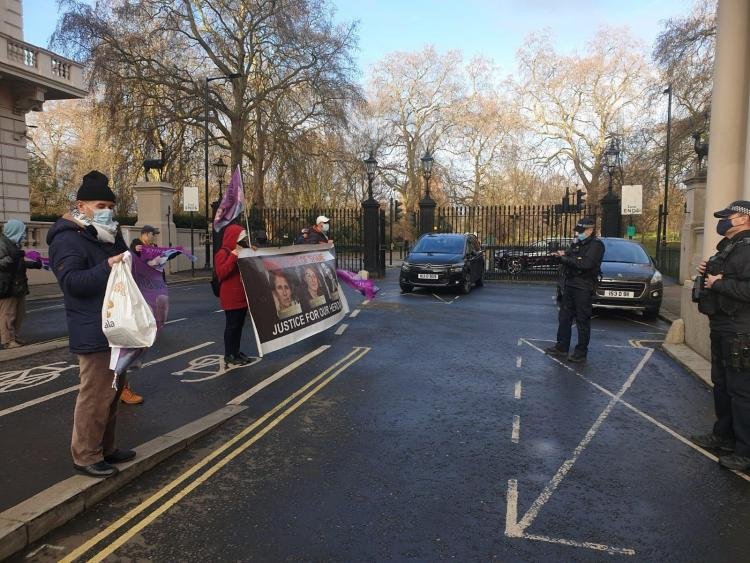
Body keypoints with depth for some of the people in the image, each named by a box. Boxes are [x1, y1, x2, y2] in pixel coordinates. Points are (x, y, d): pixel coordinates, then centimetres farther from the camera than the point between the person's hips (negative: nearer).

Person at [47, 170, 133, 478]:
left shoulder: (108, 235, 17)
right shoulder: (68, 238, -11)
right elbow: (71, 281, -22)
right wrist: (107, 267, -31)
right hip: (94, 332, -10)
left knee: (112, 390, 16)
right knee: (95, 394, -5)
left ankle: (105, 447, 29)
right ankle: (86, 456, 9)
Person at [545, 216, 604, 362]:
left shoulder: (596, 245, -10)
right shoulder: (576, 243, 16)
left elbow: (586, 264, -23)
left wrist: (565, 259, -15)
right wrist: (563, 255, -8)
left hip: (584, 288, -8)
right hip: (569, 285, 8)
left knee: (583, 321, -1)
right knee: (564, 318, 12)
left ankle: (581, 352, 7)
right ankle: (562, 347, 22)